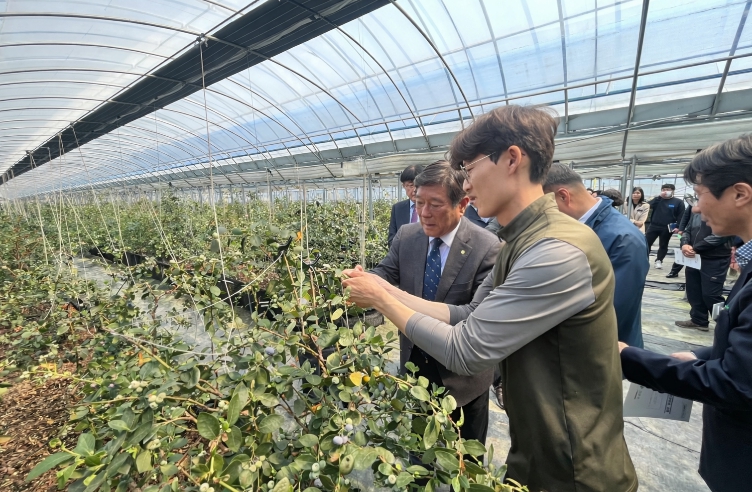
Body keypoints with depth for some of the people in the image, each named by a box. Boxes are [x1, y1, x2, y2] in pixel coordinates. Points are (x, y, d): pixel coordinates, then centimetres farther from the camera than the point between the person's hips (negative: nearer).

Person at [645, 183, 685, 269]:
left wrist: (678, 227, -12)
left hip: (667, 228, -1)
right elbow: (648, 205, -10)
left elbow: (680, 216, -2)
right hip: (654, 226, 1)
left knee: (663, 245, 9)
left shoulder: (678, 202, 2)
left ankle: (659, 260, 20)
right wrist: (659, 197, -13)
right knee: (646, 242, -3)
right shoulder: (658, 199, 9)